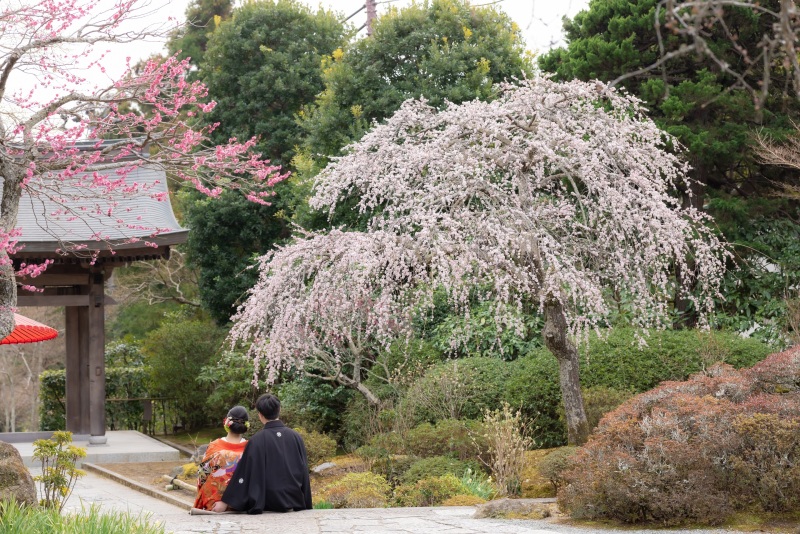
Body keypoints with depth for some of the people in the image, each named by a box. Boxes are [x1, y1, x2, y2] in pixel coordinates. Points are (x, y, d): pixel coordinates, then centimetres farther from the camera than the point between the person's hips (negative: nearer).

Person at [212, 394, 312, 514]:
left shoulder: (257, 440, -10)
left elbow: (243, 473, -9)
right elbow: (304, 473, 5)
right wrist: (306, 506, 13)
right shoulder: (295, 437, 0)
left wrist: (225, 502, -4)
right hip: (295, 503, 3)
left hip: (268, 505, -3)